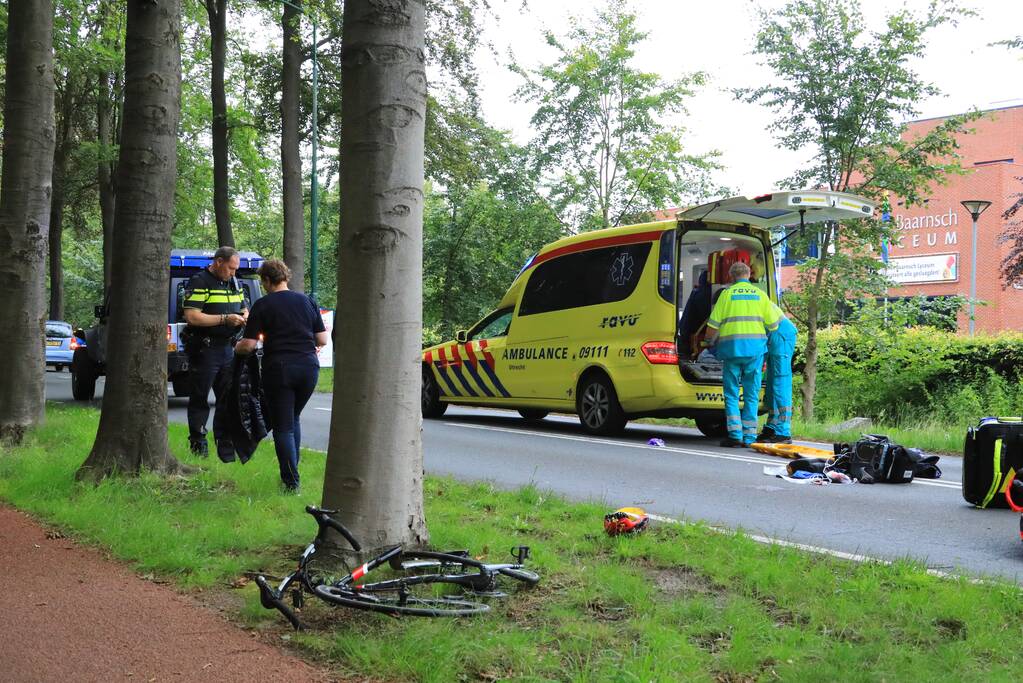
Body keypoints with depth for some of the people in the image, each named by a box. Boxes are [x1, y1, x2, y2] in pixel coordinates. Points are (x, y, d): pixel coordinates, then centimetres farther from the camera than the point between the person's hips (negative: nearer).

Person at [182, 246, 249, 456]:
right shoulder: (199, 282, -9)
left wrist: (244, 317, 1)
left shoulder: (234, 283, 15)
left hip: (227, 348, 7)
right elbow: (191, 316, -18)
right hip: (204, 350, -7)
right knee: (200, 398, 0)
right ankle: (198, 442, 5)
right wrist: (225, 319, -20)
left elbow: (244, 310, 27)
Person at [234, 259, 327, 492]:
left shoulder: (262, 305, -3)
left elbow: (249, 345, -6)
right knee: (293, 418, 23)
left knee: (282, 427, 3)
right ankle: (292, 470, 23)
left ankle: (292, 482, -2)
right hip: (309, 368, 4)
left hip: (278, 368, -4)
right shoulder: (307, 301, 8)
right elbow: (322, 340, 8)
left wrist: (236, 348, 15)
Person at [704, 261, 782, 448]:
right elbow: (773, 325, 9)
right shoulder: (760, 294, 10)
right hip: (755, 347, 2)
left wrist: (710, 342, 18)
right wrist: (765, 338, 29)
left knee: (731, 393, 4)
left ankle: (735, 435, -2)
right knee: (752, 394, 7)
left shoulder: (727, 294, 4)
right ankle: (749, 436, 6)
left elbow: (713, 324, 1)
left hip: (731, 346, -2)